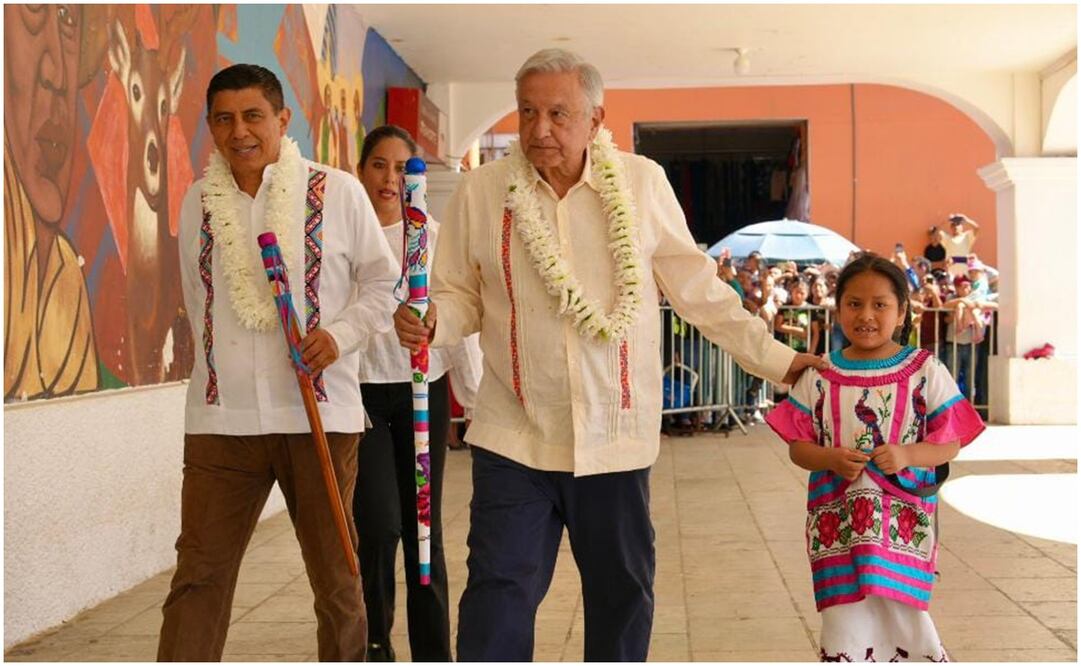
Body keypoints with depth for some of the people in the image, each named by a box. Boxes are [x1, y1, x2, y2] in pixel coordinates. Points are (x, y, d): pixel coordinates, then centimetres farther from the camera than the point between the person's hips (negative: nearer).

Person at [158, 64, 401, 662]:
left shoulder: (337, 191, -2)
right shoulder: (198, 202, 8)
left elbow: (383, 279, 5)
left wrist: (343, 333, -11)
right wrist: (226, 367, 12)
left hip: (320, 412, -2)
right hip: (221, 417, 2)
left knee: (335, 572, 10)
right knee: (199, 573, 2)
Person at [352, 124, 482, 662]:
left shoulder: (433, 236, 3)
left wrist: (476, 396, 0)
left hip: (423, 391, 1)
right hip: (362, 391, -1)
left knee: (424, 526, 7)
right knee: (379, 525, -9)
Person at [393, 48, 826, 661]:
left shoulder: (643, 182, -2)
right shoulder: (483, 190, -2)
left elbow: (698, 288, 4)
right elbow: (463, 294, 5)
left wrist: (774, 358, 2)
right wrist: (433, 323, -17)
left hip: (615, 438, 1)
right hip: (514, 440, -1)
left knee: (622, 595, 14)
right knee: (497, 599, 0)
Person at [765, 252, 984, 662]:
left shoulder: (925, 371, 0)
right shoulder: (819, 376, 4)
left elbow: (950, 443, 0)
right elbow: (797, 446, 5)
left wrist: (907, 454, -19)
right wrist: (831, 459, -15)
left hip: (904, 521, -1)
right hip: (837, 521, 1)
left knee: (903, 617, 1)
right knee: (845, 624, 3)